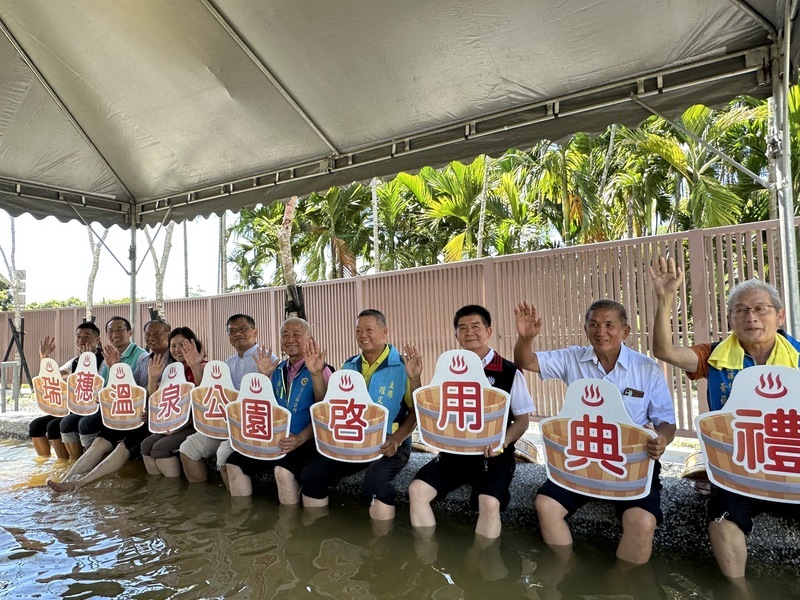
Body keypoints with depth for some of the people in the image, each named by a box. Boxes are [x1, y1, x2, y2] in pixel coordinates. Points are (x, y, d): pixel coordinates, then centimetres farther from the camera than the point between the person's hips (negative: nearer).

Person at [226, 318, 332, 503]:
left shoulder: (320, 370, -4)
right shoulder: (277, 370, 14)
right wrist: (264, 375, 3)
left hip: (306, 441, -6)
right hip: (275, 439, 6)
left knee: (284, 469, -31)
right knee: (235, 463, -6)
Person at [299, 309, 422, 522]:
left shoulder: (402, 366, -6)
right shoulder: (349, 366, 11)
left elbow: (417, 410, -6)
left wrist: (397, 439, -22)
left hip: (388, 444, -5)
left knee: (374, 483, -33)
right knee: (311, 474, -11)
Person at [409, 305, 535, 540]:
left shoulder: (509, 372, -1)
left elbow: (522, 419, 1)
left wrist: (503, 441, -18)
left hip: (493, 456, -4)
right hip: (454, 451, 4)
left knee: (489, 502, -28)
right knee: (417, 490, -14)